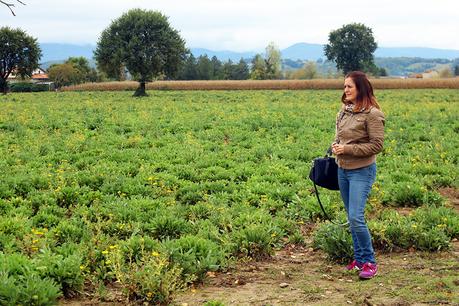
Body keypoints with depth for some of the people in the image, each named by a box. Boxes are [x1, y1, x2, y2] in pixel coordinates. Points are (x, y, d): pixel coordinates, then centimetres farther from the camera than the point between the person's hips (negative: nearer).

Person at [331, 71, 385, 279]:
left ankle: (369, 262, 0)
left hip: (362, 171, -7)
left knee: (356, 217, -14)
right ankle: (358, 258, 24)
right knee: (351, 218, 13)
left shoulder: (372, 114, -13)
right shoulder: (345, 110, 8)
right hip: (343, 170, 8)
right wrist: (335, 145, -1)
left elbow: (376, 145, -15)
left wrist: (348, 149, -19)